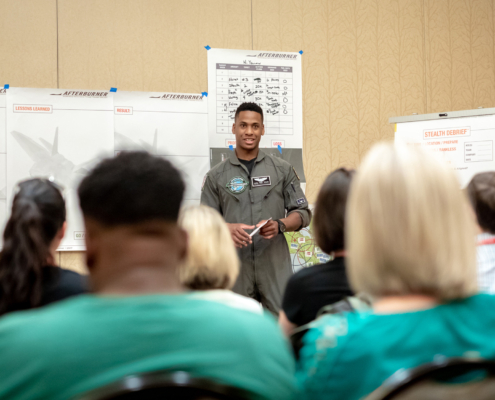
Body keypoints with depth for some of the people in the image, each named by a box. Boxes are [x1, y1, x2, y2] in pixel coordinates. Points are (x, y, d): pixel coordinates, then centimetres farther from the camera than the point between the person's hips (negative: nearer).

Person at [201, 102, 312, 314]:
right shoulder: (216, 175, 9)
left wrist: (279, 225, -11)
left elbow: (303, 213, 9)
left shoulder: (283, 170, 10)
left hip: (275, 264, 0)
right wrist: (228, 228, -14)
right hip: (235, 265, 0)